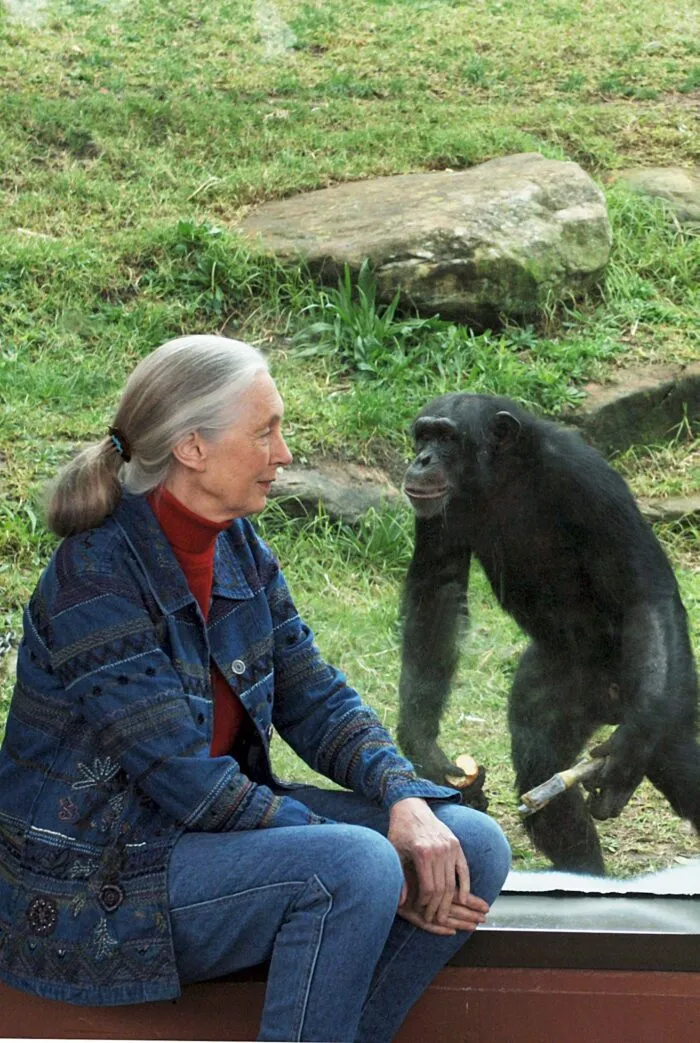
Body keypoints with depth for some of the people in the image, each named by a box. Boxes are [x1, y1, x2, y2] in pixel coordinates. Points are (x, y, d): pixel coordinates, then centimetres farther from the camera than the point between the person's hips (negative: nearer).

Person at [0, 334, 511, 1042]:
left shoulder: (240, 551, 4)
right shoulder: (95, 581, -21)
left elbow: (317, 702, 8)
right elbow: (187, 781, -23)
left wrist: (406, 800, -12)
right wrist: (380, 875, -23)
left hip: (224, 819, 8)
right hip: (98, 882, -8)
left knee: (472, 846, -7)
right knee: (356, 866, -30)